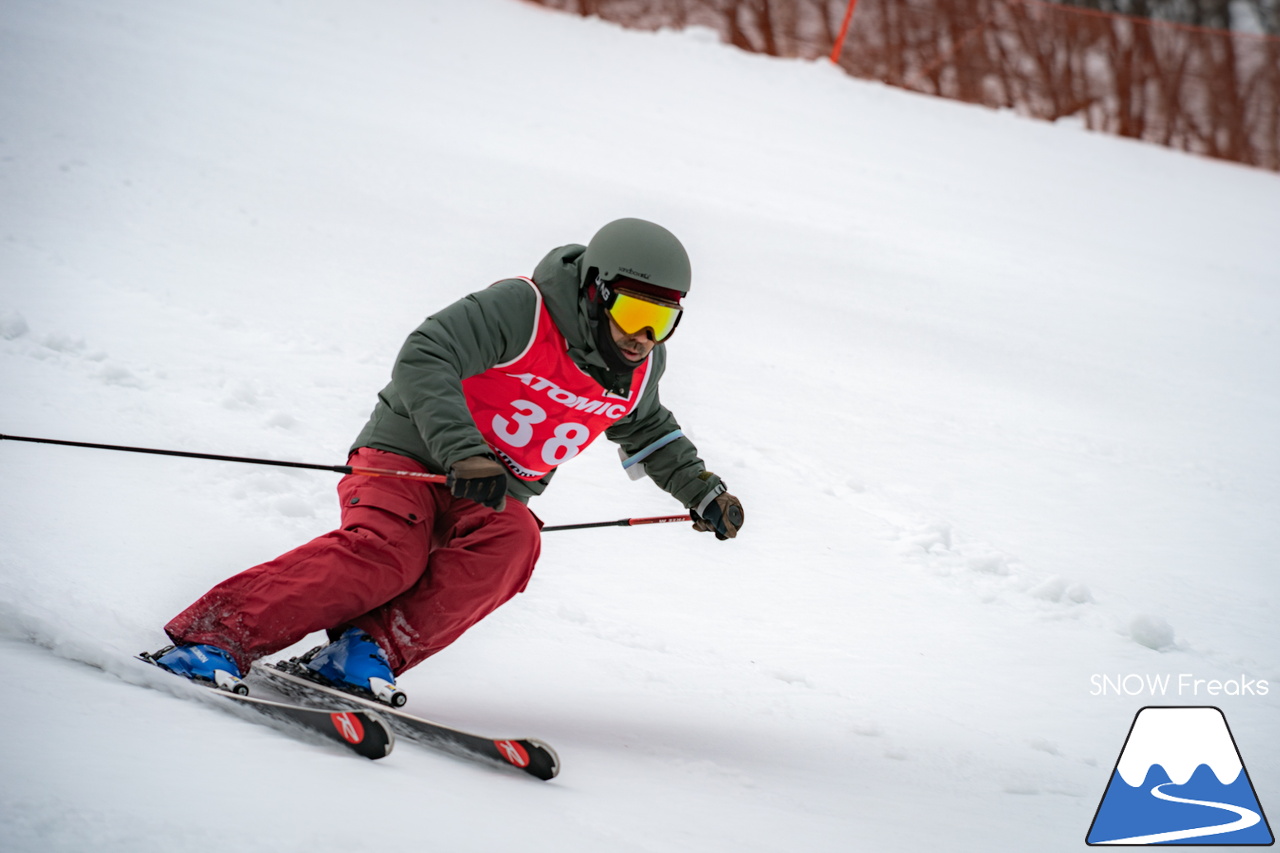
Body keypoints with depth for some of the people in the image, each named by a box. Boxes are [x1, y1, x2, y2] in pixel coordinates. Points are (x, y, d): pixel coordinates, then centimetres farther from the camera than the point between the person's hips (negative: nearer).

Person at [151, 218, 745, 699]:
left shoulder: (639, 369, 5)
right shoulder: (521, 310, -18)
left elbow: (648, 430, 28)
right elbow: (423, 360, -27)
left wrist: (701, 491, 18)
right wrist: (465, 454, -38)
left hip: (493, 500, 6)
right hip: (409, 457, -6)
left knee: (512, 540, -31)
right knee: (386, 553, -34)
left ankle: (370, 652, -37)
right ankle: (209, 638, -36)